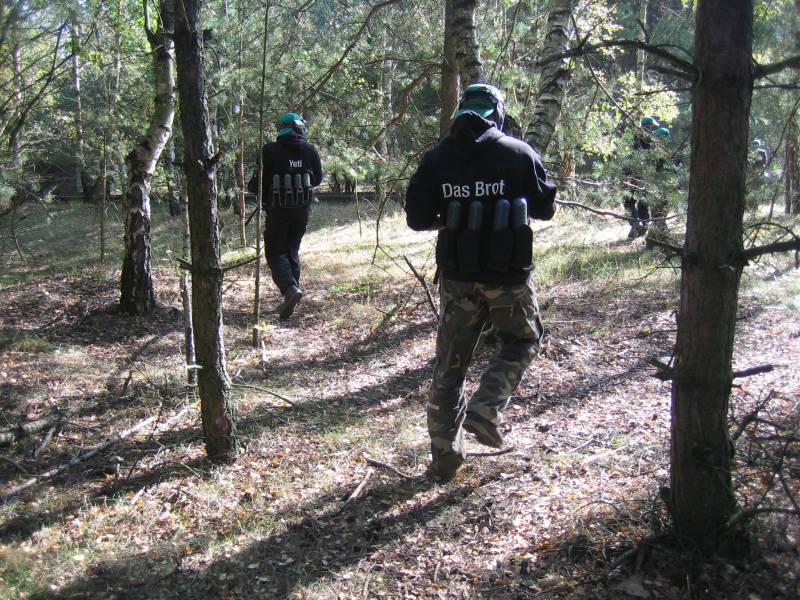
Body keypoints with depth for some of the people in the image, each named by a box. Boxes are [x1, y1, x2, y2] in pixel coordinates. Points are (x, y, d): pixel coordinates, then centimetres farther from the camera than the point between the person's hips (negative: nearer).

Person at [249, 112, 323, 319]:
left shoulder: (270, 151, -10)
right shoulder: (310, 151, 1)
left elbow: (259, 182, -7)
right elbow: (317, 179, 11)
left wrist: (252, 186, 15)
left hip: (277, 209, -4)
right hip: (303, 208, 4)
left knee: (275, 253, 5)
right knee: (292, 250, 15)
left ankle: (290, 288, -20)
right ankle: (290, 299, 15)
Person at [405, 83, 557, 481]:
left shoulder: (435, 158, 0)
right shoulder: (519, 154, -4)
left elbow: (417, 219, -1)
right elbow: (545, 209, 4)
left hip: (457, 276, 2)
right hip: (508, 274, -2)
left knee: (450, 364, 11)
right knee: (522, 341, 23)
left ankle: (445, 454, 15)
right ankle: (485, 409, 4)